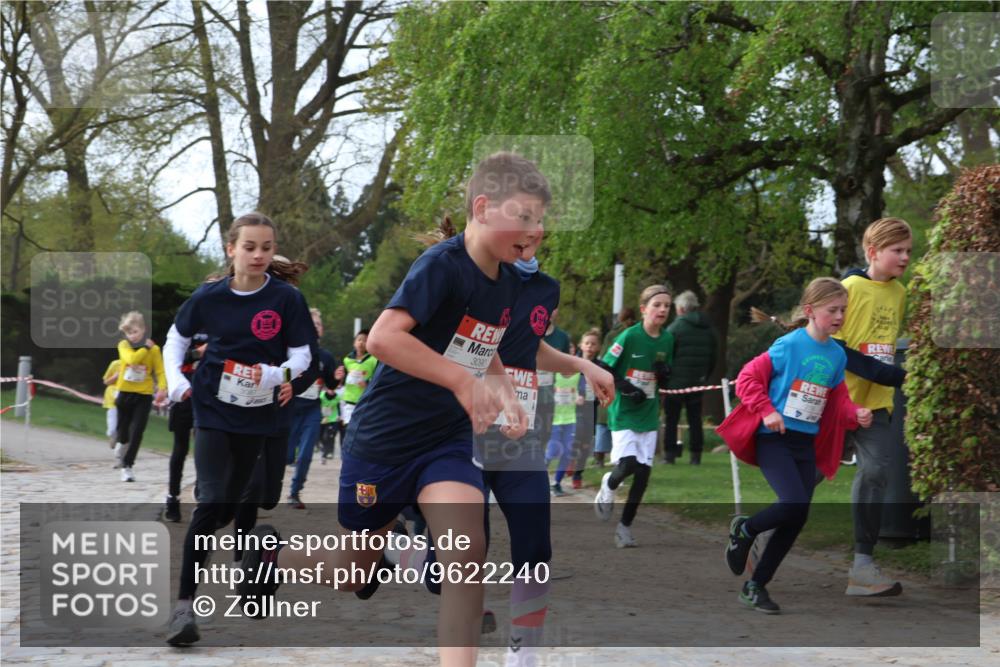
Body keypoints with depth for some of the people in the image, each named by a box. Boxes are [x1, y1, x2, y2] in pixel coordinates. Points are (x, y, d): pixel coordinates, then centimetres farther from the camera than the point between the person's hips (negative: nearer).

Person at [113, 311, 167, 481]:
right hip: (125, 393, 1)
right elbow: (132, 358, -24)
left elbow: (160, 371, -8)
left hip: (143, 395, -1)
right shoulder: (124, 345, -4)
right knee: (123, 428, 16)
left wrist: (162, 388, -24)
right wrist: (146, 347, -17)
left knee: (137, 432, -7)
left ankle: (127, 465, 1)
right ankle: (123, 442, 51)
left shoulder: (154, 349, -4)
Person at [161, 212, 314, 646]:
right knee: (210, 503, -14)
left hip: (256, 414, 1)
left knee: (229, 506, 11)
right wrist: (176, 380, -4)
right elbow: (177, 339, 10)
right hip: (212, 410, -1)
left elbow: (301, 354, -6)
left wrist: (276, 374, -25)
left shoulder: (287, 299, -9)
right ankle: (184, 605, -14)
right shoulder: (209, 297, -5)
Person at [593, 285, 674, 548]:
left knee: (644, 472, 0)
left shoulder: (667, 339, 4)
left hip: (649, 416, 5)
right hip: (623, 413, -5)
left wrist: (664, 373, -8)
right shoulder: (629, 336, -12)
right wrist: (626, 388, -19)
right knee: (628, 464, -19)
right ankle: (609, 485, 17)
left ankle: (625, 526, 14)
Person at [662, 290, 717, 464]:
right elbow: (712, 358, 12)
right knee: (695, 419, 8)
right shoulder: (708, 329, 7)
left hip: (676, 382, -4)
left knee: (671, 419, 3)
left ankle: (669, 453, 1)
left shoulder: (675, 327, -10)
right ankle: (696, 455, 6)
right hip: (698, 383, 4)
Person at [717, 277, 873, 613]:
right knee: (795, 505, -22)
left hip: (807, 443, 6)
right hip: (774, 438, -6)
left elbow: (838, 401, 14)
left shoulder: (837, 355, 7)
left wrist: (856, 414, -5)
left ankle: (756, 585, 18)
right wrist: (766, 411, -21)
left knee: (796, 521, 4)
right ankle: (744, 530, 8)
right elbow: (748, 378, -11)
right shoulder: (789, 345, -11)